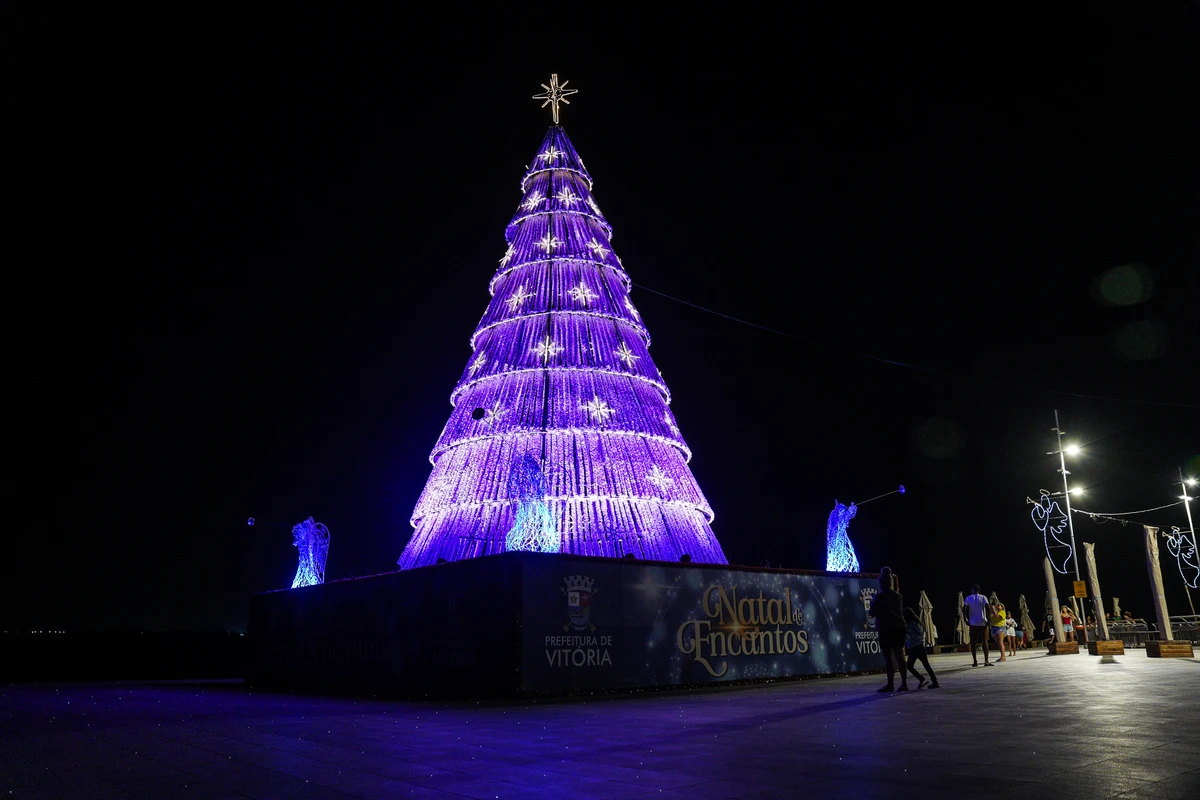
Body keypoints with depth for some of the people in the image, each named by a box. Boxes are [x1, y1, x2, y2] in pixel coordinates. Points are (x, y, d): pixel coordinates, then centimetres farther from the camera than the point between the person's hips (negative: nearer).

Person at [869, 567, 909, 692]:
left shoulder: (880, 597, -10)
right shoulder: (898, 596, 9)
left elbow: (873, 613, -7)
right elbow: (901, 611, 17)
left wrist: (871, 604, 11)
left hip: (886, 629, -6)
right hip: (899, 628, 6)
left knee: (888, 657, -3)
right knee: (899, 656, 10)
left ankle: (890, 685, -3)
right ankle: (904, 683, 11)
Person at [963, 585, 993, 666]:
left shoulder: (968, 598, 3)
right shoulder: (983, 597, 2)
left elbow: (964, 609, -8)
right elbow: (988, 608, -12)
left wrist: (966, 620, -1)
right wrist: (988, 619, -6)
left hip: (973, 623, 0)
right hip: (982, 623, 0)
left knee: (973, 642, 6)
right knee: (984, 641, 4)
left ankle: (975, 661, 3)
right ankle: (986, 661, -1)